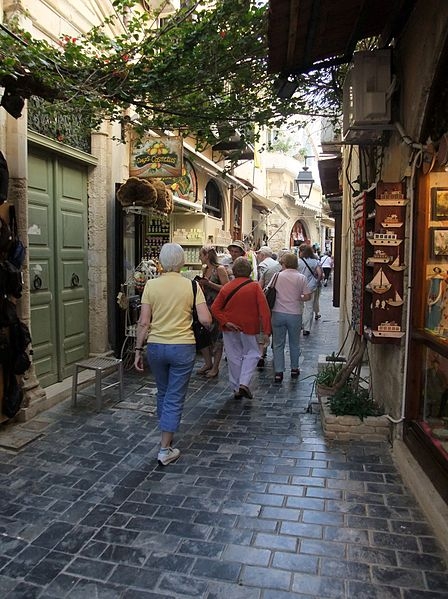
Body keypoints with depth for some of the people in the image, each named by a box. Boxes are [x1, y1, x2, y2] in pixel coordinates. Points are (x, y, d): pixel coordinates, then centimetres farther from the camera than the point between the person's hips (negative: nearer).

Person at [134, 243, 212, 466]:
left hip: (156, 346, 3)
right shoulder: (191, 286, -8)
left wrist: (139, 350, 2)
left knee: (162, 393, 23)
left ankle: (166, 437, 39)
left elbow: (143, 322, -6)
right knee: (175, 398, 8)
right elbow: (206, 320, -13)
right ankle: (165, 449, 12)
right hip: (182, 347, -2)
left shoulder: (151, 285, -4)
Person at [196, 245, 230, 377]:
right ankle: (208, 363, 23)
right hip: (206, 305, 7)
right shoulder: (205, 269, 12)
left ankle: (215, 367, 13)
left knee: (216, 337, 2)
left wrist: (209, 283, -20)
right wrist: (200, 284, 2)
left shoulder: (220, 269, -10)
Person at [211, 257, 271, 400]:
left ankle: (236, 389, 20)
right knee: (252, 353, 14)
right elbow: (264, 310, -15)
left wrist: (225, 322, -12)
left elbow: (215, 308, -8)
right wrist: (266, 331, -15)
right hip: (249, 327, -2)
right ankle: (244, 384, -4)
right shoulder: (255, 286, -8)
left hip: (230, 328, 3)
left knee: (234, 357, 12)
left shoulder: (226, 287, -2)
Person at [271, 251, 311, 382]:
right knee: (294, 344, 17)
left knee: (278, 344, 9)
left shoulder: (277, 276, -2)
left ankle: (278, 372, 6)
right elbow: (307, 297, -6)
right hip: (295, 314, 0)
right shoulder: (301, 278, -4)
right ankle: (294, 369, 28)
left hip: (278, 313, 0)